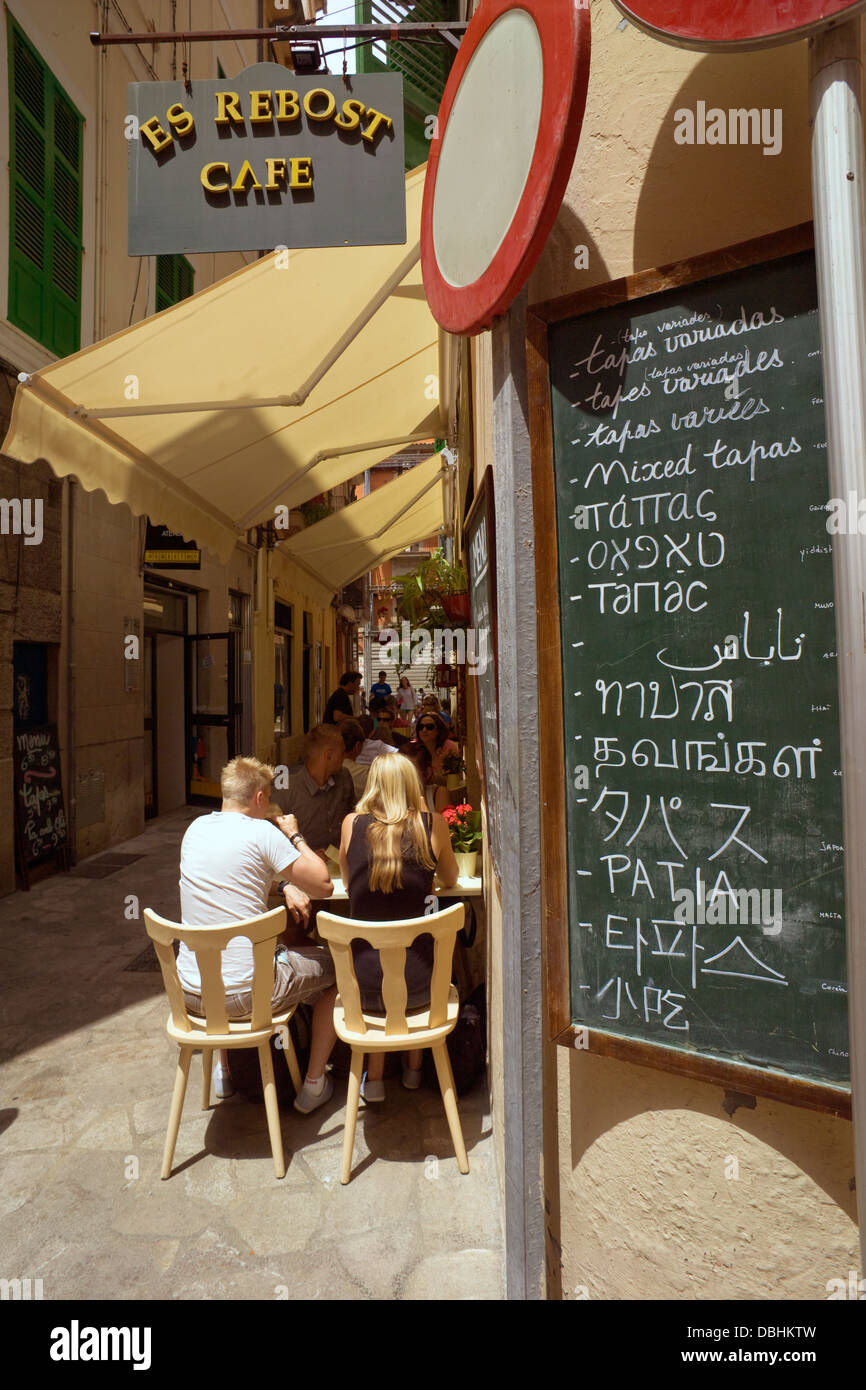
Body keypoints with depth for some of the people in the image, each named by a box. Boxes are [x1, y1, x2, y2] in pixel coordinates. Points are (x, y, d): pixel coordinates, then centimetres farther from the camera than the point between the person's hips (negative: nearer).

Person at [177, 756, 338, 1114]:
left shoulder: (196, 828, 5)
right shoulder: (262, 832, -16)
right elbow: (324, 885, -11)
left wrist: (284, 885, 11)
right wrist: (295, 836, 1)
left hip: (191, 991, 7)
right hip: (244, 994, -6)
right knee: (334, 966, 17)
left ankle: (224, 1069, 45)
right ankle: (314, 1086, 24)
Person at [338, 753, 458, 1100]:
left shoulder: (352, 824, -4)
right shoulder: (432, 825, -6)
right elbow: (450, 880, 13)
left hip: (364, 985, 0)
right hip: (417, 985, 0)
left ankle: (374, 1076, 33)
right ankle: (413, 1067, 45)